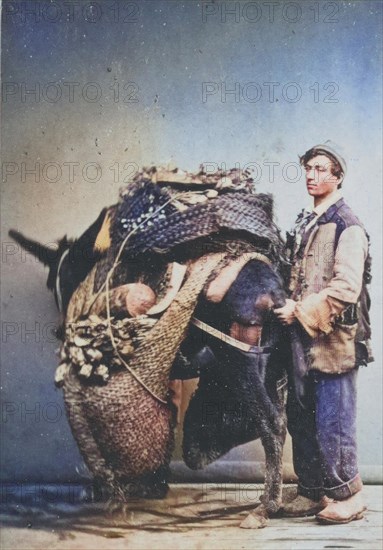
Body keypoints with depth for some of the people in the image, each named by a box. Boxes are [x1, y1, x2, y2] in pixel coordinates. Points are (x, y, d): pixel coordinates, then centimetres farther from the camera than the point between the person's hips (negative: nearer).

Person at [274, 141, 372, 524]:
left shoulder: (347, 227, -9)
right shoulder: (304, 224, 17)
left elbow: (346, 288, -19)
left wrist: (301, 311, -18)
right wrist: (287, 305, 5)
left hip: (333, 340, -8)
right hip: (303, 339, 8)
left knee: (332, 423, -4)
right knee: (300, 420, 12)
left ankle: (348, 496, 11)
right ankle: (312, 492, 25)